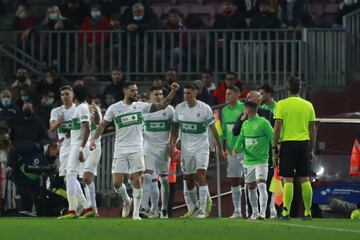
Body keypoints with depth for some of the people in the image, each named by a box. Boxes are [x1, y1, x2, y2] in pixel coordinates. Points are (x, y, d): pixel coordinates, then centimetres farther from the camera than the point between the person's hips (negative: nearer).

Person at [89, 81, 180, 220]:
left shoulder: (140, 106, 3)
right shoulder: (114, 108, 0)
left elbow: (161, 106, 3)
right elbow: (103, 125, 5)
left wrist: (173, 93, -6)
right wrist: (94, 139, -8)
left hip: (136, 149, 0)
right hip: (120, 150, 0)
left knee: (136, 180, -5)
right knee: (116, 182, -4)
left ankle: (136, 213, 3)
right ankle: (126, 201, 26)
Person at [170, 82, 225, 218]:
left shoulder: (204, 108, -10)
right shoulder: (179, 108, 1)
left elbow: (213, 129, -4)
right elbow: (175, 127, 11)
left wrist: (219, 148, -2)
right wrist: (172, 144, 1)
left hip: (201, 147, -4)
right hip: (186, 148, 4)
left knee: (200, 175, -17)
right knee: (189, 180, 9)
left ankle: (202, 209, -15)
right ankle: (193, 208, 24)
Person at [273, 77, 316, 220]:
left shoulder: (281, 105, -3)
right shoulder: (308, 105, 7)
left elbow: (277, 127, -7)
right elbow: (312, 129, 9)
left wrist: (275, 146, -1)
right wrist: (312, 149, 16)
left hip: (287, 143, -3)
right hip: (304, 143, 3)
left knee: (288, 180, -3)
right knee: (305, 179, 7)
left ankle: (286, 212, -10)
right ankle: (308, 212, 8)